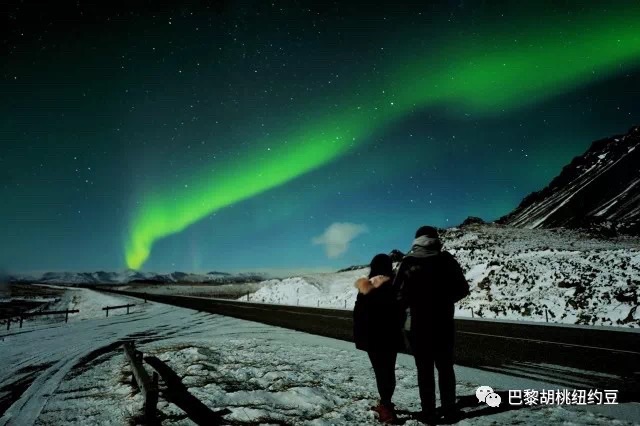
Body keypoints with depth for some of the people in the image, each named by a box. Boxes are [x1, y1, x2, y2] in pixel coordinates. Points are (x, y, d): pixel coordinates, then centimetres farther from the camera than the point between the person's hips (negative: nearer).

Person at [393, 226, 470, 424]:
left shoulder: (408, 262, -8)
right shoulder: (446, 259, -3)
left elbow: (398, 294, -12)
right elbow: (462, 288, 1)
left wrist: (404, 307, 9)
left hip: (417, 324, -1)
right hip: (443, 323, 2)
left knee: (424, 369, 8)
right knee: (445, 367, 15)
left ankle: (429, 412, 12)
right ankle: (449, 409, 18)